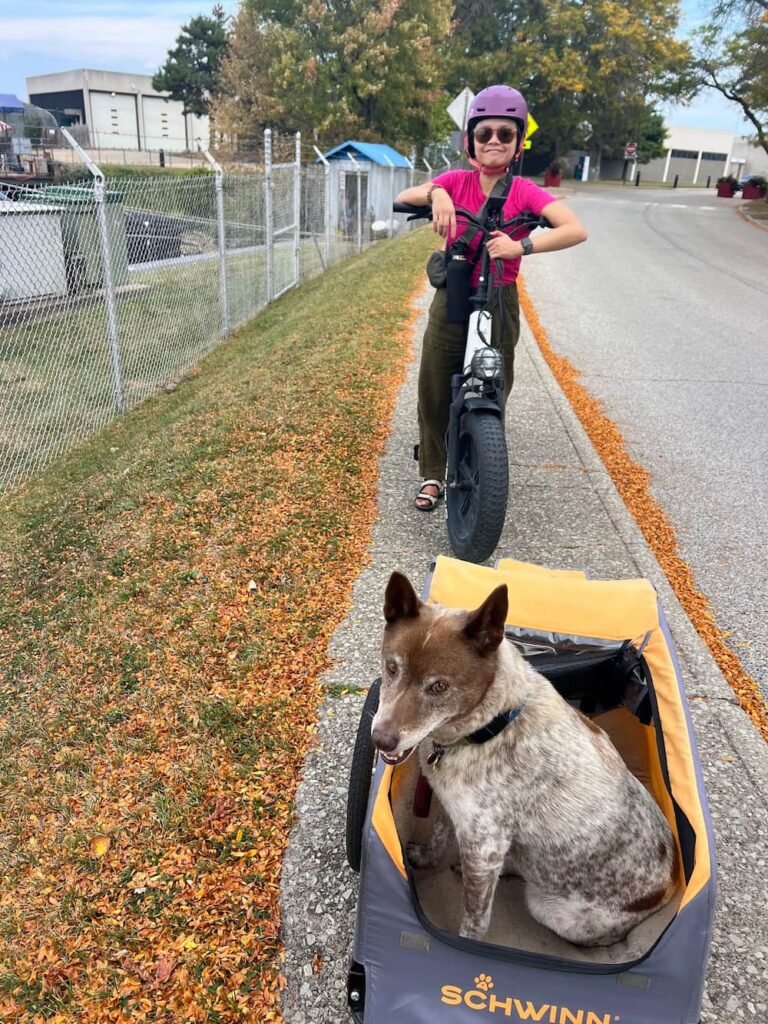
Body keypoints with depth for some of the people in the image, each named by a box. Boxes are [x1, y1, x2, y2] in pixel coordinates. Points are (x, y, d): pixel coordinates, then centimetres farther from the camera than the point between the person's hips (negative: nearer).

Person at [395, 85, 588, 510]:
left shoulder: (524, 192, -7)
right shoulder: (457, 181, 0)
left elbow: (576, 229, -21)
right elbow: (402, 198, -10)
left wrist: (521, 246, -34)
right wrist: (435, 193, -29)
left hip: (499, 304, -1)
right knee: (434, 392, 6)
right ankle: (433, 474, 24)